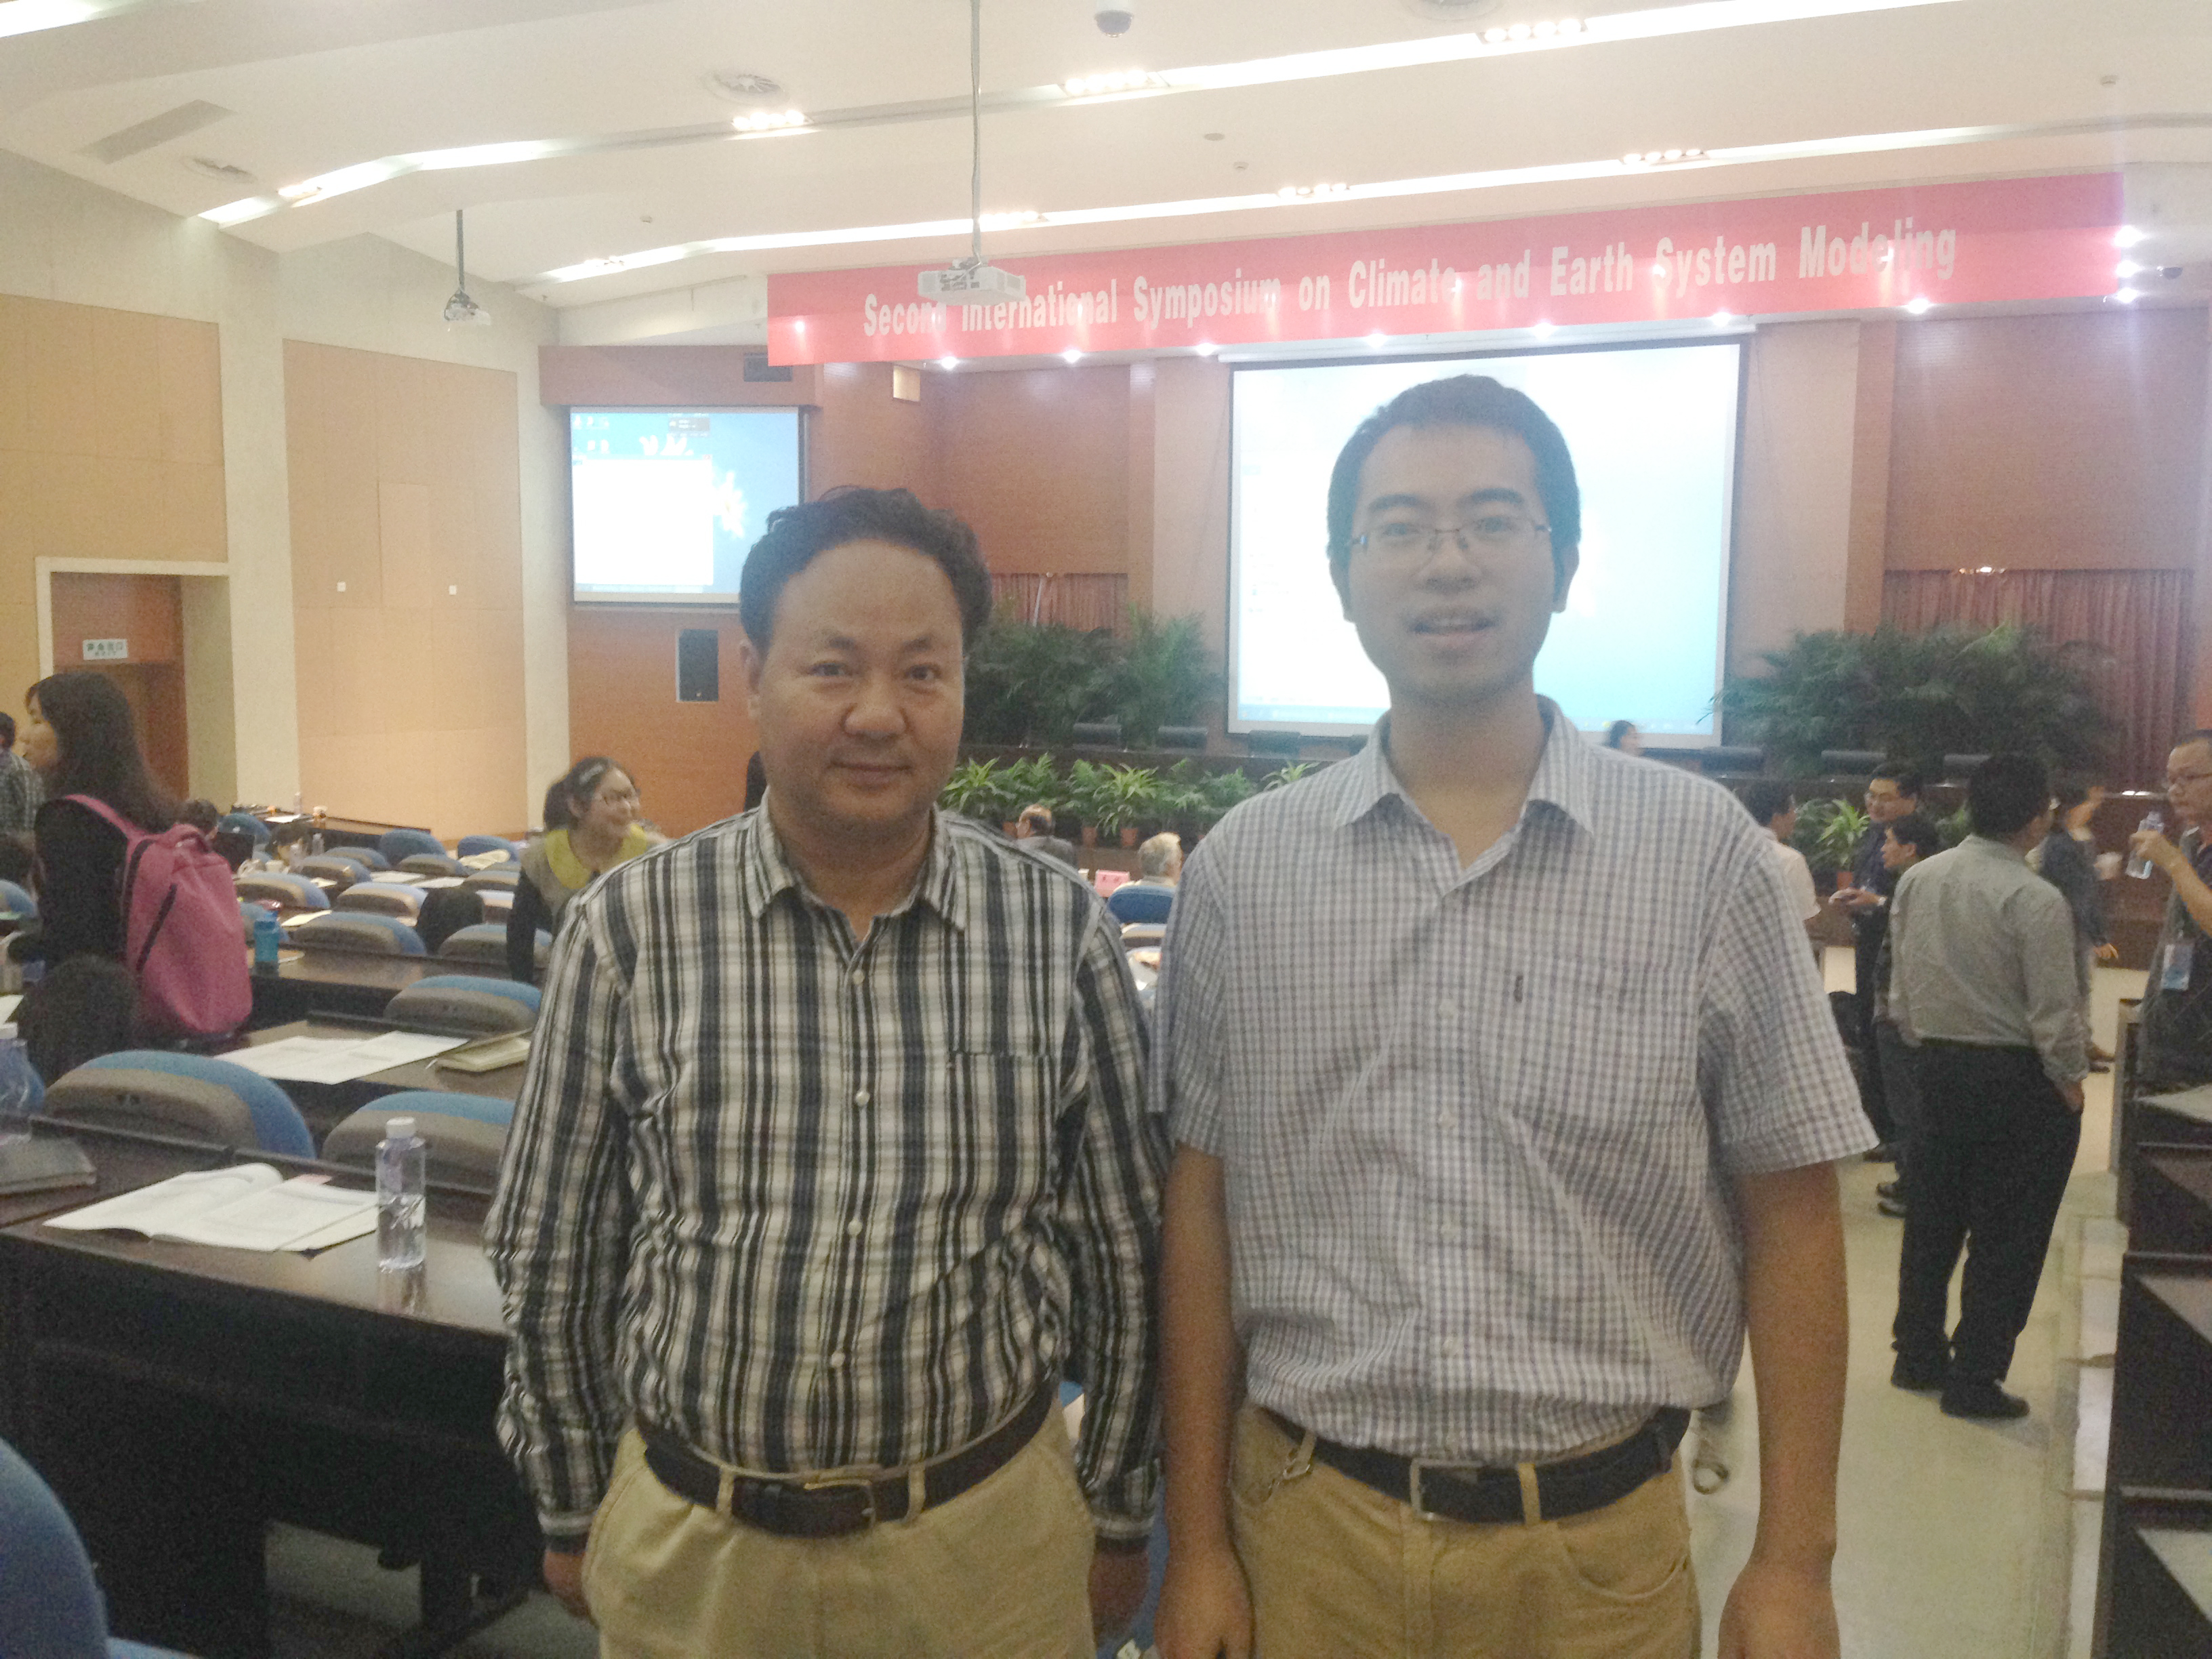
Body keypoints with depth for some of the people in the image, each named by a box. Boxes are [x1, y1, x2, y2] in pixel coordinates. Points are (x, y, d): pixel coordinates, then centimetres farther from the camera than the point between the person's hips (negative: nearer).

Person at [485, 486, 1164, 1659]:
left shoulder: (1062, 930, -9)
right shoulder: (630, 928, -10)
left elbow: (1123, 1257, 0)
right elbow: (552, 1260, 1)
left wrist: (1118, 1516, 6)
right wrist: (571, 1510, 8)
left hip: (992, 1537, 0)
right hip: (686, 1552, 0)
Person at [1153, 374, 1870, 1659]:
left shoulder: (1706, 852, -7)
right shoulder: (1243, 868, -4)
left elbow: (1791, 1212, -1)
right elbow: (1204, 1210, 0)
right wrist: (1198, 1543, 2)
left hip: (1599, 1545, 0)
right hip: (1306, 1527, 1)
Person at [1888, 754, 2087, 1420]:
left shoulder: (1916, 880, 0)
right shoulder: (2036, 900, -20)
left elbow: (1901, 990, 5)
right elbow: (2053, 1010, -18)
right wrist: (2071, 1080, -2)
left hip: (1938, 1065, 6)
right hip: (2017, 1078, -6)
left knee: (1932, 1219, 17)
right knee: (2006, 1235, 6)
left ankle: (1917, 1356, 28)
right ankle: (1974, 1380, 12)